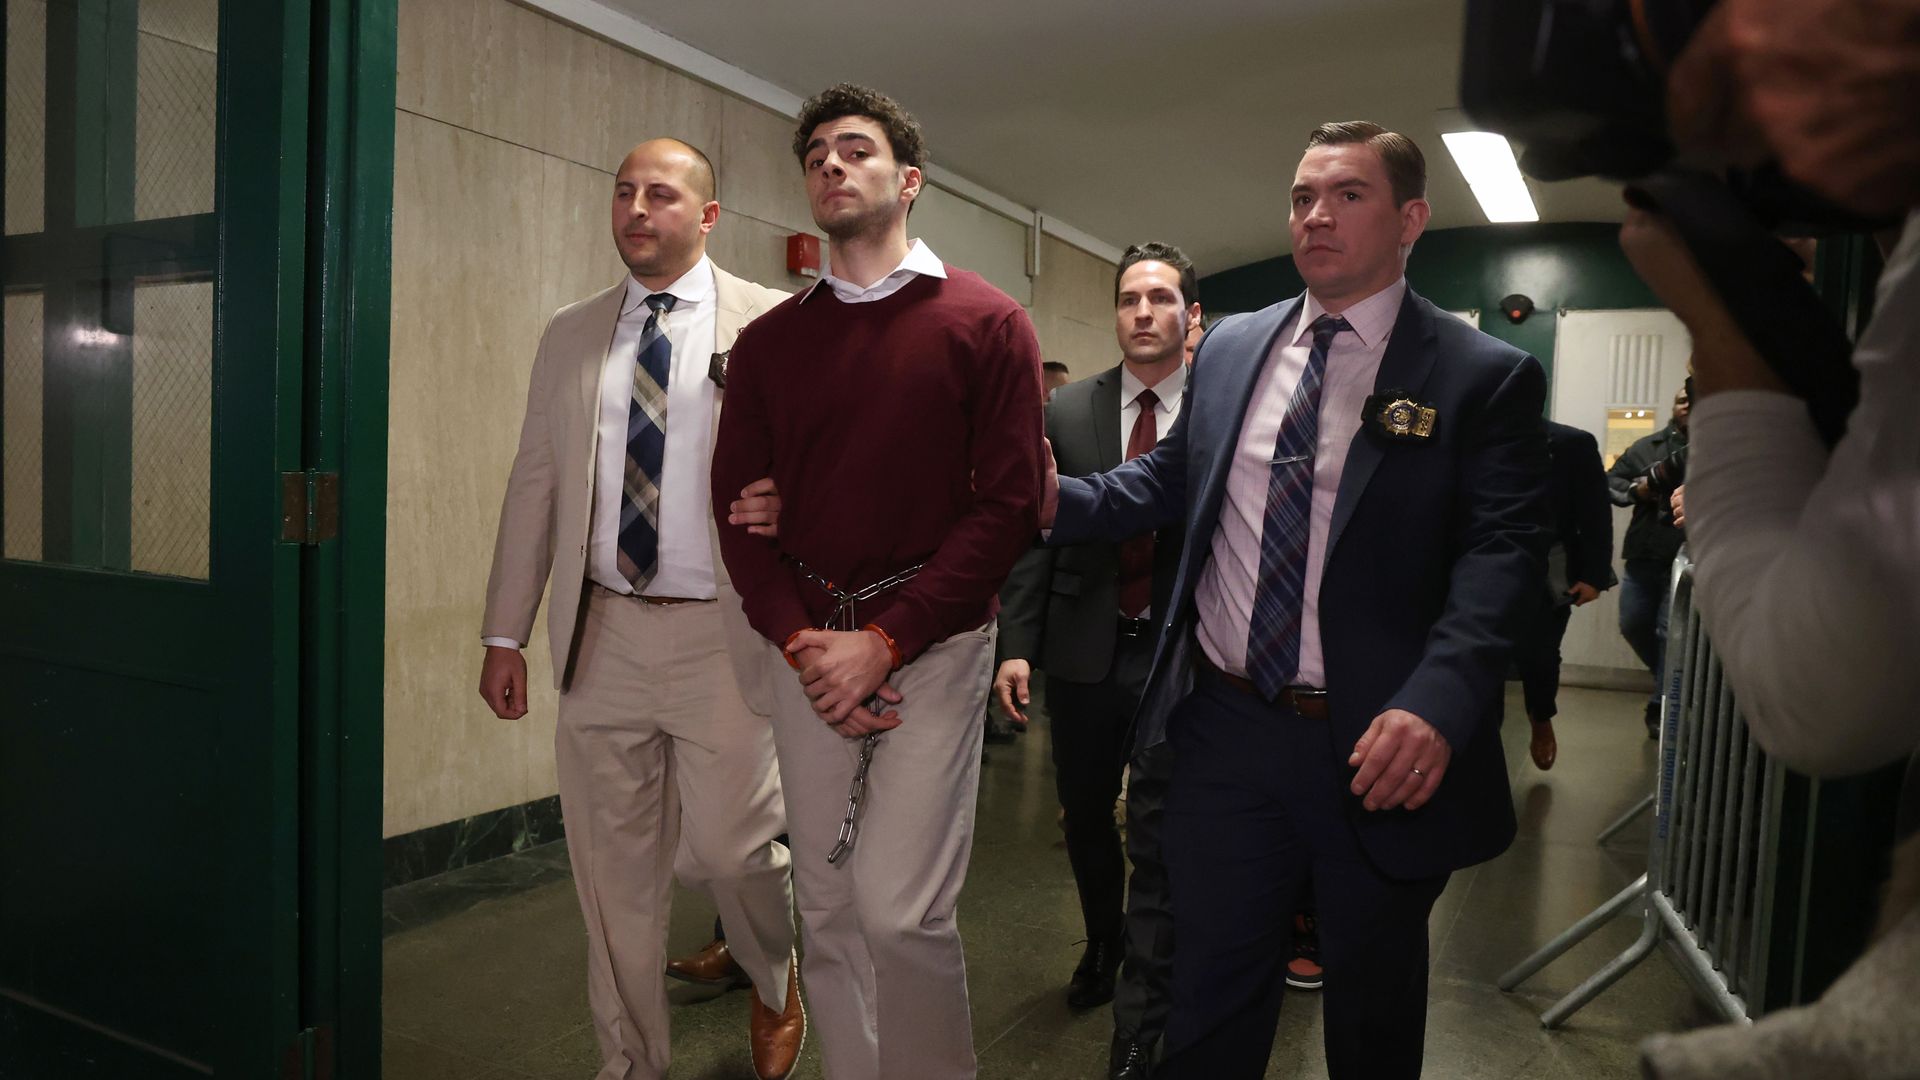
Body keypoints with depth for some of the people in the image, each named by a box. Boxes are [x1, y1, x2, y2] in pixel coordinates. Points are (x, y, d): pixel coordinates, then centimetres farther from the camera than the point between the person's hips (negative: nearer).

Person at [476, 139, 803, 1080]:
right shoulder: (569, 334, 11)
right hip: (601, 634, 4)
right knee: (615, 872, 11)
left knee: (727, 850, 1)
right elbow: (534, 486, 11)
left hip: (723, 634, -3)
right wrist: (504, 634, 8)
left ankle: (776, 985, 36)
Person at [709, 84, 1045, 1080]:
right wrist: (799, 641, -8)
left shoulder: (986, 323, 0)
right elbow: (737, 505, 7)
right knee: (827, 910, 11)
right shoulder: (768, 342, 11)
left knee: (900, 910, -9)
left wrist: (885, 640, -13)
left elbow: (1009, 503, -7)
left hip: (932, 643, -4)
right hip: (809, 650, 4)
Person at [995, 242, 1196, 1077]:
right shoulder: (1067, 409, 1)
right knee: (1084, 815, 19)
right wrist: (1016, 646, -2)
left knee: (1157, 840, 1)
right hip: (1083, 650, 3)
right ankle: (1104, 944, 46)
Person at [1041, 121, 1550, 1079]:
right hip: (1224, 724, 3)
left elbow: (1500, 551, -14)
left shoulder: (1485, 376, -6)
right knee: (1209, 1000, 18)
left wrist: (1437, 703, -29)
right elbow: (1168, 479, 14)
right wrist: (1061, 500, -5)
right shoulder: (1230, 348, 8)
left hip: (1379, 749, -2)